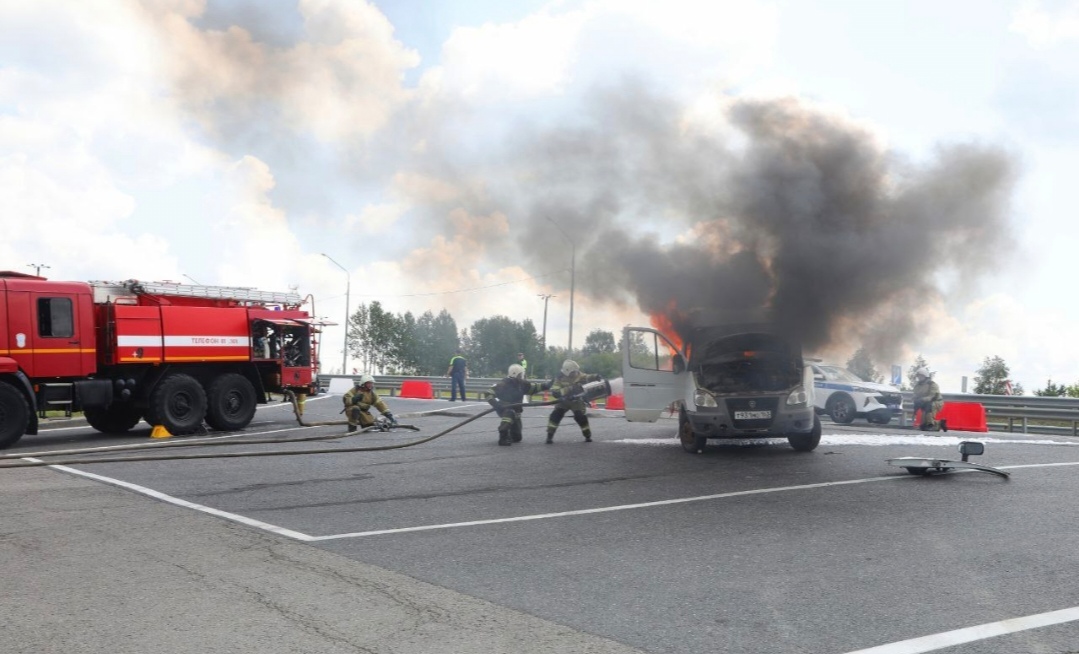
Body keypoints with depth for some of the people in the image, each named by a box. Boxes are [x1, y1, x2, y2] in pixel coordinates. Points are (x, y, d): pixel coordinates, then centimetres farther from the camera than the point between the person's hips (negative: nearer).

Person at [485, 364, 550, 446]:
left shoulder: (522, 384, -5)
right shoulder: (503, 384, -22)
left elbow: (535, 387, 5)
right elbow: (489, 394, -23)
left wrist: (547, 385, -10)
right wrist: (496, 404, -36)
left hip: (515, 411, 6)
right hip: (504, 409, -6)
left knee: (517, 437, 7)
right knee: (510, 414, -43)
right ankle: (503, 438, -42)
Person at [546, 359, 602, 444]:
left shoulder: (579, 376, -11)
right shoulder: (560, 378, -15)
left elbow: (588, 378, -26)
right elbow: (554, 392, -24)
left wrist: (596, 377, -48)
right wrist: (568, 389, -38)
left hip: (577, 401, 0)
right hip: (563, 401, 0)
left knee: (580, 417, -12)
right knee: (556, 415, -17)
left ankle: (588, 436, 8)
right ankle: (550, 436, -9)